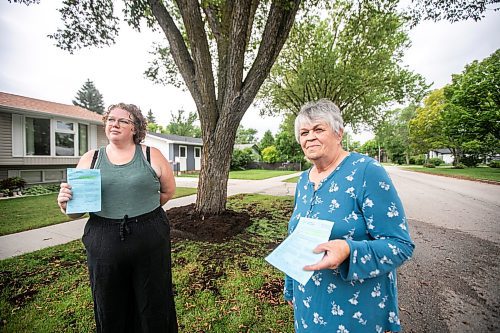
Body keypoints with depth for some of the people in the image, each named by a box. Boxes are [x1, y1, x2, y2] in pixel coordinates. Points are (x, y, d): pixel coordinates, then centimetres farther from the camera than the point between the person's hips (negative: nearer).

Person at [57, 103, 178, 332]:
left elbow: (168, 191, 9)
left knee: (154, 305, 14)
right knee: (108, 310, 19)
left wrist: (144, 211, 9)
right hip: (104, 242, 2)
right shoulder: (89, 159, 5)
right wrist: (65, 204, -13)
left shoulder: (152, 156, 0)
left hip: (150, 241, -1)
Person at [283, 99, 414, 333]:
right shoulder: (303, 180, 1)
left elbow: (400, 245, -17)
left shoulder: (366, 171, -18)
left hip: (357, 312, -5)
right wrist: (291, 289, 17)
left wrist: (348, 251, -35)